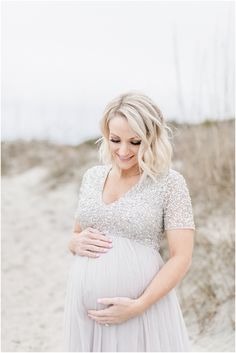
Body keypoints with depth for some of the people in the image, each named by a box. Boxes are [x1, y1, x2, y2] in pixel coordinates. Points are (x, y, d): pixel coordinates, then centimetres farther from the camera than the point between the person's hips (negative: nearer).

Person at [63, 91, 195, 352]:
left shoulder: (169, 182, -7)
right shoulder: (92, 176, 7)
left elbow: (181, 258, -10)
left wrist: (138, 306, -18)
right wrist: (77, 243, -6)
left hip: (141, 306, -4)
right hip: (86, 308, 4)